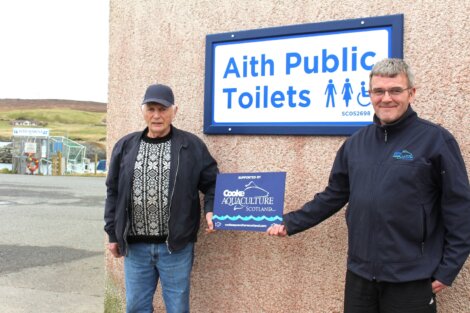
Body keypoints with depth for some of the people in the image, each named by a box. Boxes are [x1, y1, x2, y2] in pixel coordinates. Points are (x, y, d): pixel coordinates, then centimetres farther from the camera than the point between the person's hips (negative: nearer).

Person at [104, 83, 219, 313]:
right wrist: (113, 234, 10)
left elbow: (211, 183, 3)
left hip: (176, 245, -2)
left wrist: (211, 210, -16)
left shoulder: (191, 145, -2)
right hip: (135, 246, 3)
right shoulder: (125, 146, 6)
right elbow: (113, 192, 11)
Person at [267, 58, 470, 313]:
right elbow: (334, 195, 13)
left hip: (411, 279, -4)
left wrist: (447, 270, -8)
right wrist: (291, 223, 10)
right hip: (359, 273, 4)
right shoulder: (356, 142, 7)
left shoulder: (436, 140, -8)